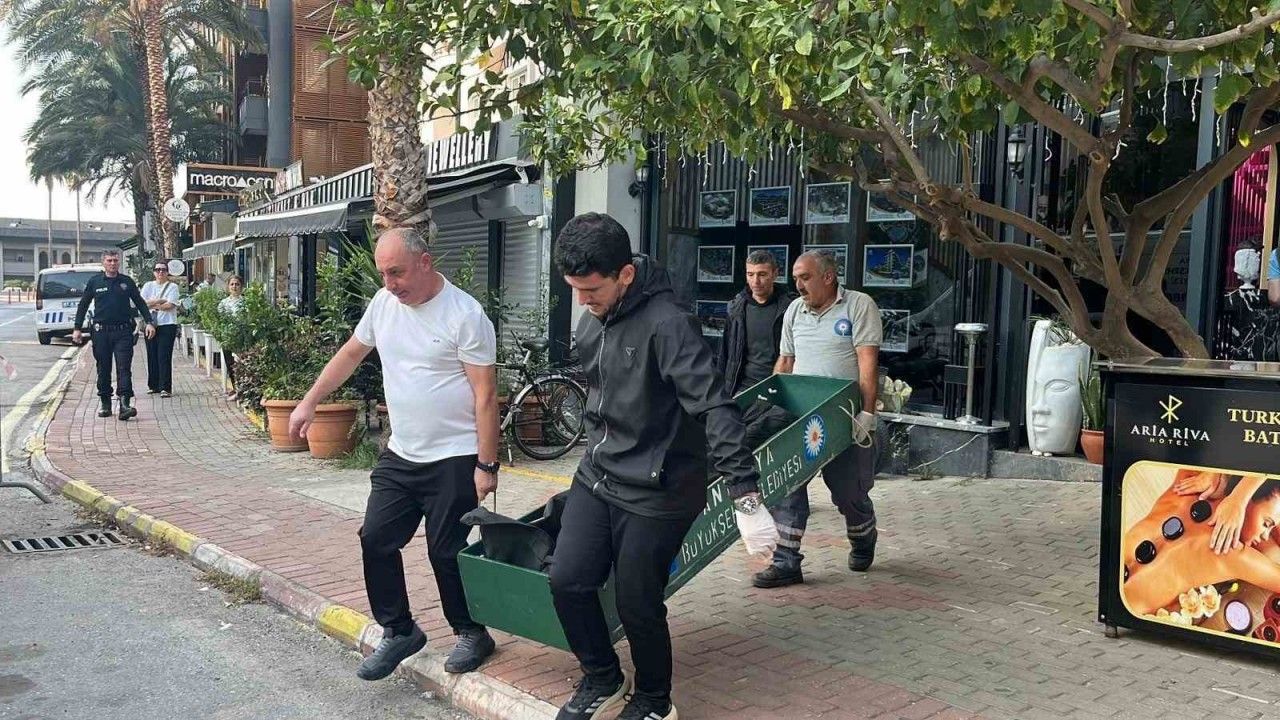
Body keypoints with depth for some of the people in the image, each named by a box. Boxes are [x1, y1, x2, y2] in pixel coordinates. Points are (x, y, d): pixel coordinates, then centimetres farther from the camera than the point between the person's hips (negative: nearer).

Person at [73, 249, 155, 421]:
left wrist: (149, 322, 0)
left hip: (123, 331, -1)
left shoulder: (127, 282, 7)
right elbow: (83, 306, 12)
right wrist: (77, 328, 8)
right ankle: (105, 403, 19)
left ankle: (125, 404, -17)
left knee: (124, 368, -9)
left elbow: (140, 303, 11)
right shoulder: (94, 282, 7)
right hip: (101, 331, 1)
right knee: (103, 370, 8)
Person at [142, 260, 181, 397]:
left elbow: (170, 305, -9)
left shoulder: (172, 286, 3)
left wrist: (152, 304, -3)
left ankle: (165, 388, -8)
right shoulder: (148, 286, 13)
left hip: (167, 325, -4)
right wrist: (161, 301, -7)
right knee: (152, 356, 6)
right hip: (150, 324, 4)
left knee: (164, 357, -8)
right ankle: (153, 385, 16)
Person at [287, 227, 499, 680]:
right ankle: (399, 631, 25)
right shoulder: (383, 303, 3)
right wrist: (310, 402, 17)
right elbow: (350, 354, 18)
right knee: (376, 540, 8)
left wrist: (487, 465, -18)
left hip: (454, 460, -7)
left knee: (446, 552, 0)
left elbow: (485, 394, -17)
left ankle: (472, 634, 22)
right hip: (400, 455, 7)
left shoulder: (465, 315, -17)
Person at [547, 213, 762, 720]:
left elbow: (714, 407, -28)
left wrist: (743, 484, -34)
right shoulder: (591, 320, 4)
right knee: (567, 580, 0)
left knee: (637, 605, 3)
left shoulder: (666, 323, -22)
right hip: (596, 477, 7)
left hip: (655, 492, -7)